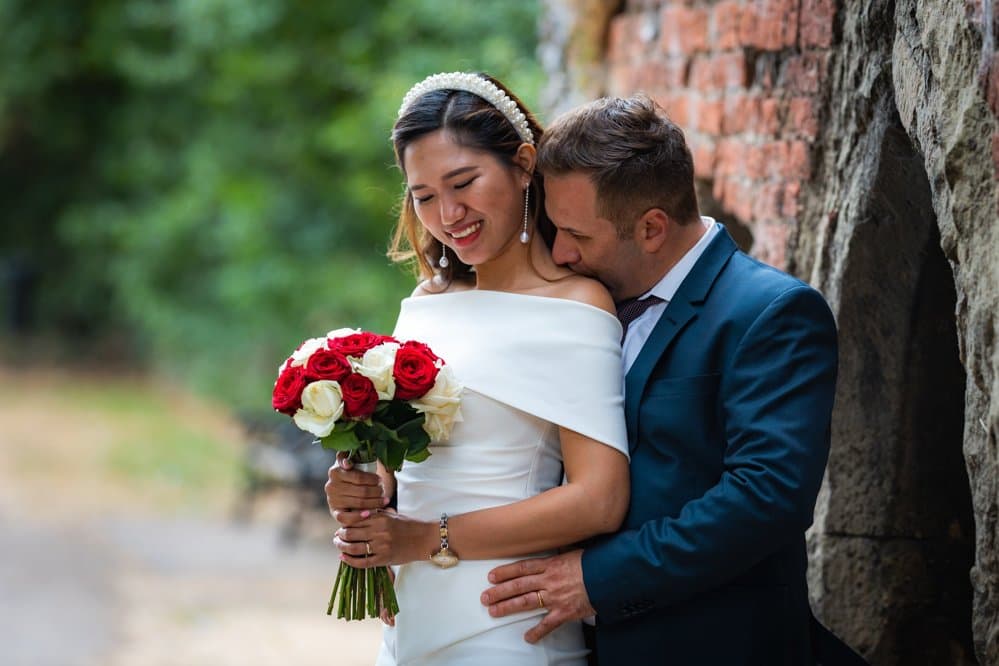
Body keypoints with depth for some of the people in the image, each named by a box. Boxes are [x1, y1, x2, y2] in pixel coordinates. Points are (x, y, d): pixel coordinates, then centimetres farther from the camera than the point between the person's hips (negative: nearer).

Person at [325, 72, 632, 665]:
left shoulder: (575, 305, -10)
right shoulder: (427, 301, 10)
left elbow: (599, 502, -17)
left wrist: (426, 539, -14)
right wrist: (365, 489, -5)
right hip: (412, 616, 6)